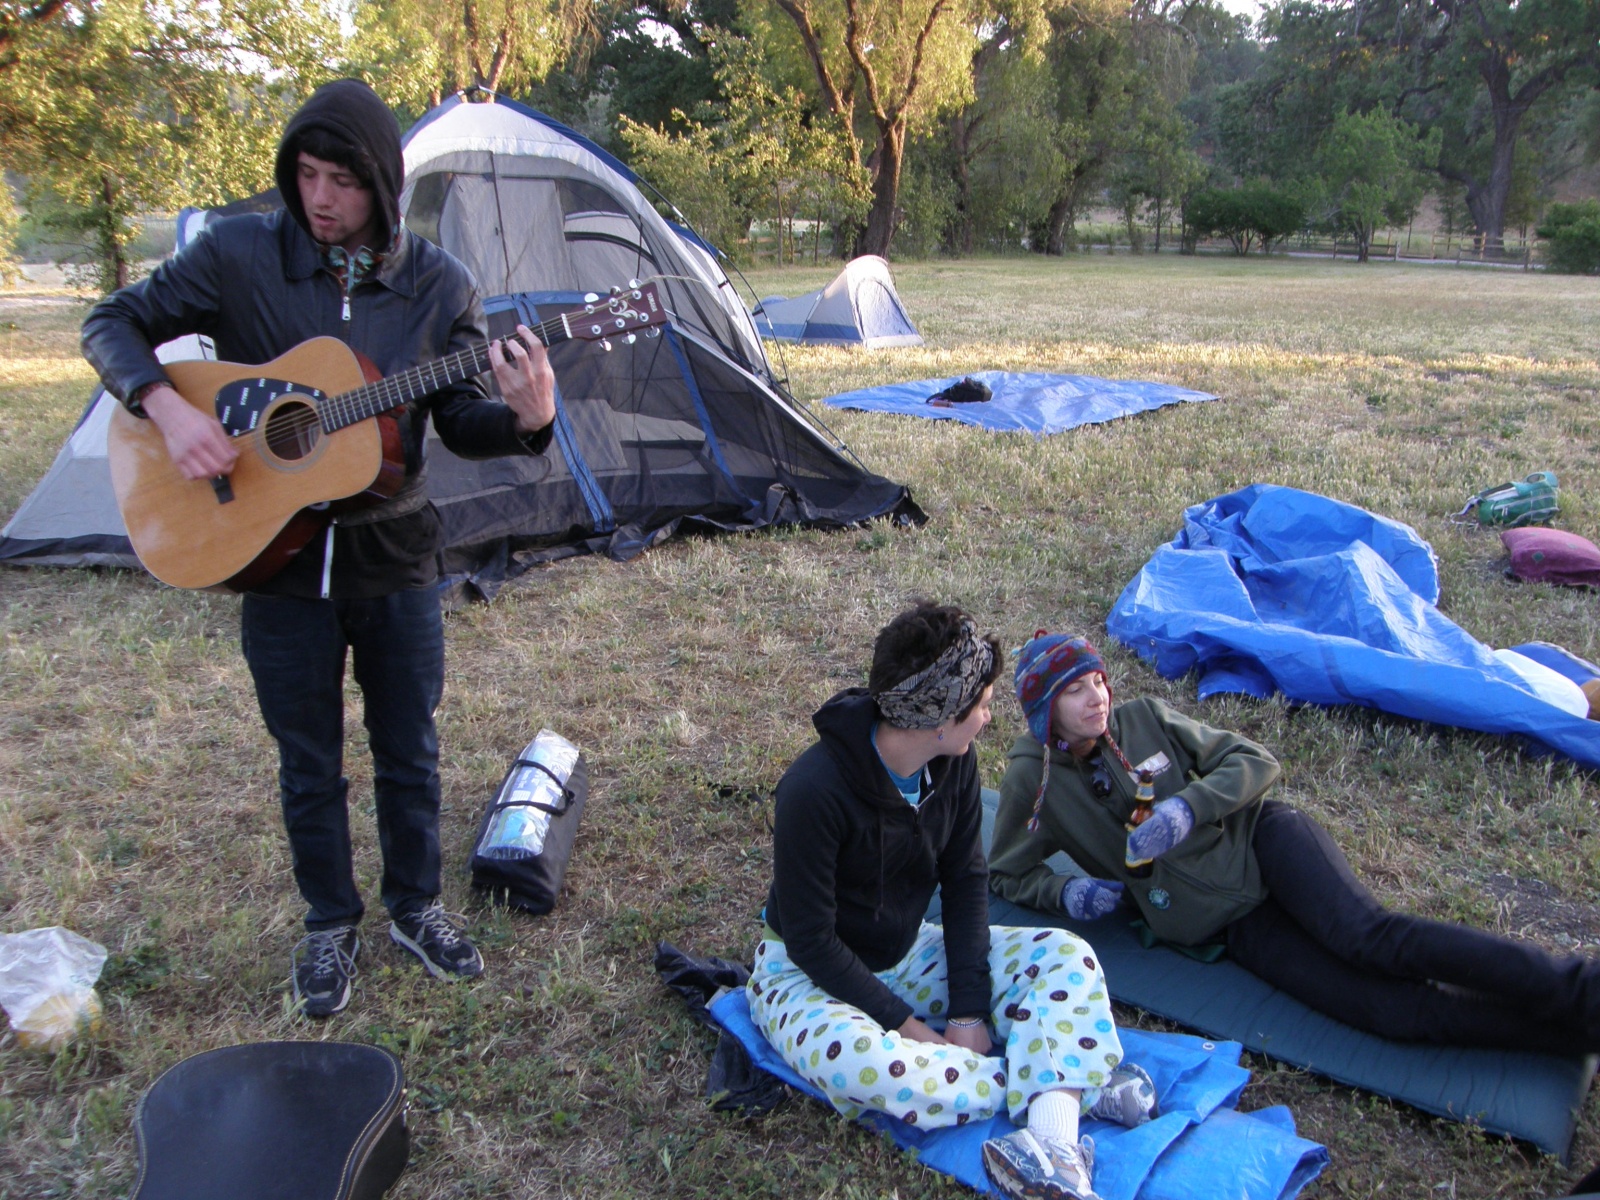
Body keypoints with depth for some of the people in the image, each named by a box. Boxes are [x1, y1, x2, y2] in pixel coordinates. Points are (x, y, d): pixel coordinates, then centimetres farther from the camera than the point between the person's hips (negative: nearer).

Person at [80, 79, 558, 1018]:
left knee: (409, 751, 14)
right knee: (310, 764, 13)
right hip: (277, 559, 0)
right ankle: (331, 925, 34)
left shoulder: (438, 285, -4)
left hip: (395, 558, 1)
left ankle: (417, 906, 36)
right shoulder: (239, 256, -6)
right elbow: (116, 324, 1)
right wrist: (167, 408, -18)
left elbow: (460, 424, -1)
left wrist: (525, 419, -23)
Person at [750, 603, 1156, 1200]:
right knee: (866, 1065, -39)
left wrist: (968, 1010, -14)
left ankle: (1054, 1148, -33)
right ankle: (1071, 1083, -22)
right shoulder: (813, 791, -29)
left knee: (1068, 958, -14)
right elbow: (811, 939, -23)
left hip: (909, 952, 6)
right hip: (809, 973, -6)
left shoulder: (953, 762, -10)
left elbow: (965, 881, -4)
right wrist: (904, 1023, -22)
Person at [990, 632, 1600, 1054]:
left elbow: (1255, 761, 2)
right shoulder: (1032, 781, 0)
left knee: (1369, 935, -29)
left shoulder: (1144, 718, 2)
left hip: (1257, 838, 1)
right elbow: (1006, 872, 10)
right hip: (1220, 923, 0)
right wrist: (1065, 892, -10)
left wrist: (1188, 806, -16)